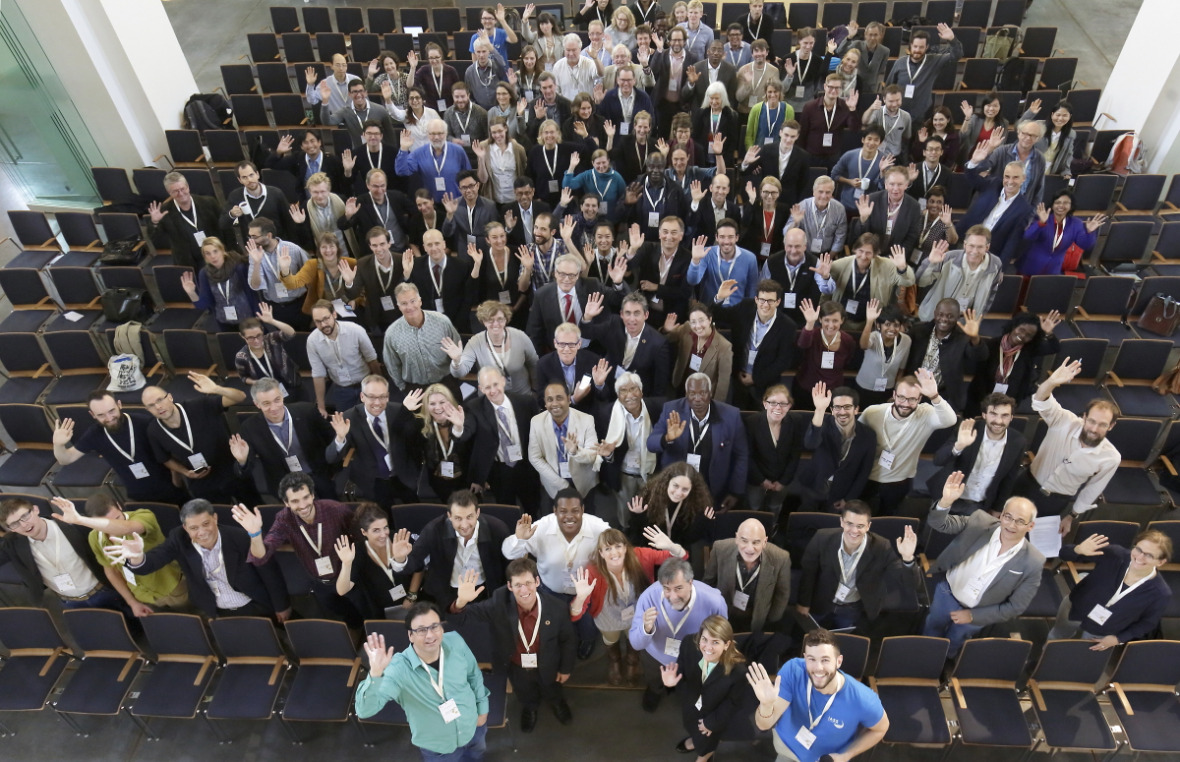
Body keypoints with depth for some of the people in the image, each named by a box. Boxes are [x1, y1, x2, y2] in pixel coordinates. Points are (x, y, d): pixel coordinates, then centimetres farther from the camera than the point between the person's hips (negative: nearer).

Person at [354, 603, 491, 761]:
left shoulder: (455, 642, -21)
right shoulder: (399, 669, -32)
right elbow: (364, 710, -39)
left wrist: (482, 708, 5)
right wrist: (375, 673, -54)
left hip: (473, 728, 4)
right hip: (438, 748, -3)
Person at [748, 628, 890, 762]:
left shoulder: (862, 700, -35)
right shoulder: (793, 671, -35)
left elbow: (881, 728, -10)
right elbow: (764, 725, -33)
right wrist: (767, 705, -54)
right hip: (786, 743, 0)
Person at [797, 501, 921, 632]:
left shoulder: (882, 548, -28)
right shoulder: (823, 539, -26)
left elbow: (913, 586, -29)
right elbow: (808, 572, -8)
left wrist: (907, 558, -48)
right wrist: (803, 602, 1)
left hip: (856, 611, 0)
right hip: (820, 606, 1)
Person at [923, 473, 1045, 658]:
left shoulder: (1033, 562, -26)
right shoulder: (980, 522, -24)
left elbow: (1015, 607, -17)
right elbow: (939, 524, -26)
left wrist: (973, 616, -16)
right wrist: (946, 501, -48)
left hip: (978, 612, -1)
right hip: (947, 593, 1)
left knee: (952, 646, 28)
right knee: (930, 632, 28)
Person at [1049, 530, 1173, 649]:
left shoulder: (1160, 593, -29)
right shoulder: (1115, 554, -30)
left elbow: (1148, 623, -10)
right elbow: (1065, 554, -25)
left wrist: (1118, 639, -11)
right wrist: (1078, 550, -48)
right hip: (1074, 609, 1)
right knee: (1057, 637, 31)